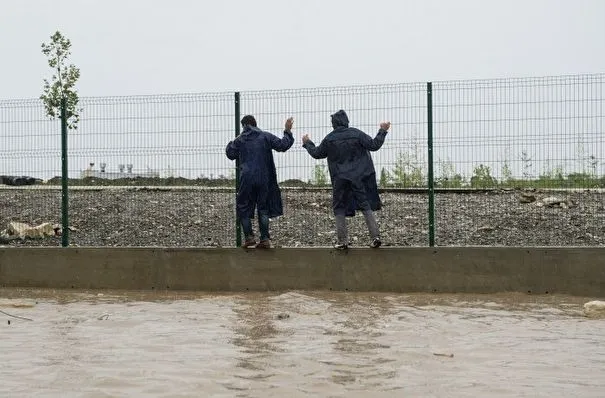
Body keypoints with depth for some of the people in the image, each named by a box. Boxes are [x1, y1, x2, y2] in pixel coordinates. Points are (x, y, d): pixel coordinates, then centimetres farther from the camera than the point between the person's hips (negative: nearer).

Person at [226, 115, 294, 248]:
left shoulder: (239, 140, 3)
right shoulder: (266, 136, 3)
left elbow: (230, 154, 17)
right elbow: (282, 145, -2)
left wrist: (230, 144, 35)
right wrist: (287, 131, 9)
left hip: (247, 180, -1)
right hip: (264, 179, 2)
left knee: (243, 208, 10)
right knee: (263, 208, 9)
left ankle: (249, 237, -1)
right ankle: (265, 239, 3)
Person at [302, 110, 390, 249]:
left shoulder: (329, 139, -2)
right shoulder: (356, 134, -5)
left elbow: (316, 153, 12)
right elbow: (374, 145, -5)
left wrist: (307, 143, 30)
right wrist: (383, 131, 8)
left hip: (340, 180, 0)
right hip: (360, 178, 0)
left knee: (339, 209, 11)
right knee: (366, 206, 8)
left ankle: (342, 241, 5)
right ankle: (375, 237, -1)